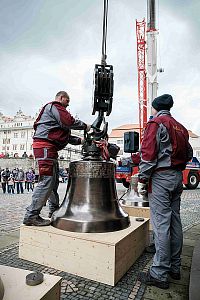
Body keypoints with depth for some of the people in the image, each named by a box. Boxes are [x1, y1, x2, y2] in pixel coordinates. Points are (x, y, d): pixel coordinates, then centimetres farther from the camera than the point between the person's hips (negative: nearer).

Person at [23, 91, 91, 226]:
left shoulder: (56, 109, 31)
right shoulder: (54, 106, -1)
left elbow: (64, 135, 27)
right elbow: (69, 121, -16)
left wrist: (79, 140, 18)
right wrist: (85, 126, -1)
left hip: (50, 149, 11)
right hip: (45, 146, -11)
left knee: (54, 180, 15)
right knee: (47, 180, -14)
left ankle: (54, 210, 25)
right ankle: (31, 215, -10)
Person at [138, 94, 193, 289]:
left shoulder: (156, 123, -6)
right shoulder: (180, 127, 17)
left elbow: (148, 153, -15)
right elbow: (188, 154, 18)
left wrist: (142, 179, -12)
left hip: (160, 178, -8)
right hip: (177, 177, 8)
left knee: (161, 225, -5)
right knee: (174, 221, 13)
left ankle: (159, 274, 5)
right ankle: (174, 267, 26)